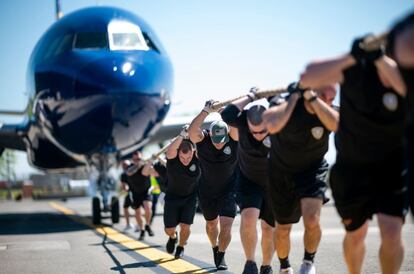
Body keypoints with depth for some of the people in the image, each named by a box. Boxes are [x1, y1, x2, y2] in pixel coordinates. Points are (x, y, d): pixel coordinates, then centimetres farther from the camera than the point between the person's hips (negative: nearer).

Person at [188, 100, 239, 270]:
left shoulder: (233, 139, -19)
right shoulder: (202, 139, -19)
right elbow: (192, 131, -40)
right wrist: (206, 111, -45)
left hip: (229, 191, -1)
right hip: (207, 191, 2)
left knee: (226, 226, -12)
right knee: (211, 224, 21)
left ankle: (221, 255, 14)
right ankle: (215, 248, 49)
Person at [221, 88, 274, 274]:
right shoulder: (244, 121, -25)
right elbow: (227, 114, -43)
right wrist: (250, 97, -36)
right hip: (249, 181, 0)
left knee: (269, 227, 9)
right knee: (249, 217, -23)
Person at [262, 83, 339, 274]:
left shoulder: (327, 111, -17)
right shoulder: (283, 103, -23)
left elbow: (336, 124, -41)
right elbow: (272, 126, -45)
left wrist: (311, 97, -41)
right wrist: (295, 97, -34)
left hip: (313, 171, 0)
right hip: (281, 172, 0)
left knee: (311, 221, -23)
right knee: (282, 228, 12)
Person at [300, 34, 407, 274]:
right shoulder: (356, 67, -18)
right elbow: (307, 79, -29)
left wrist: (379, 57, -46)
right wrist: (352, 57, -36)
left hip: (392, 166, -1)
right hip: (352, 166, 1)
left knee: (391, 233, -16)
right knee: (356, 235, 13)